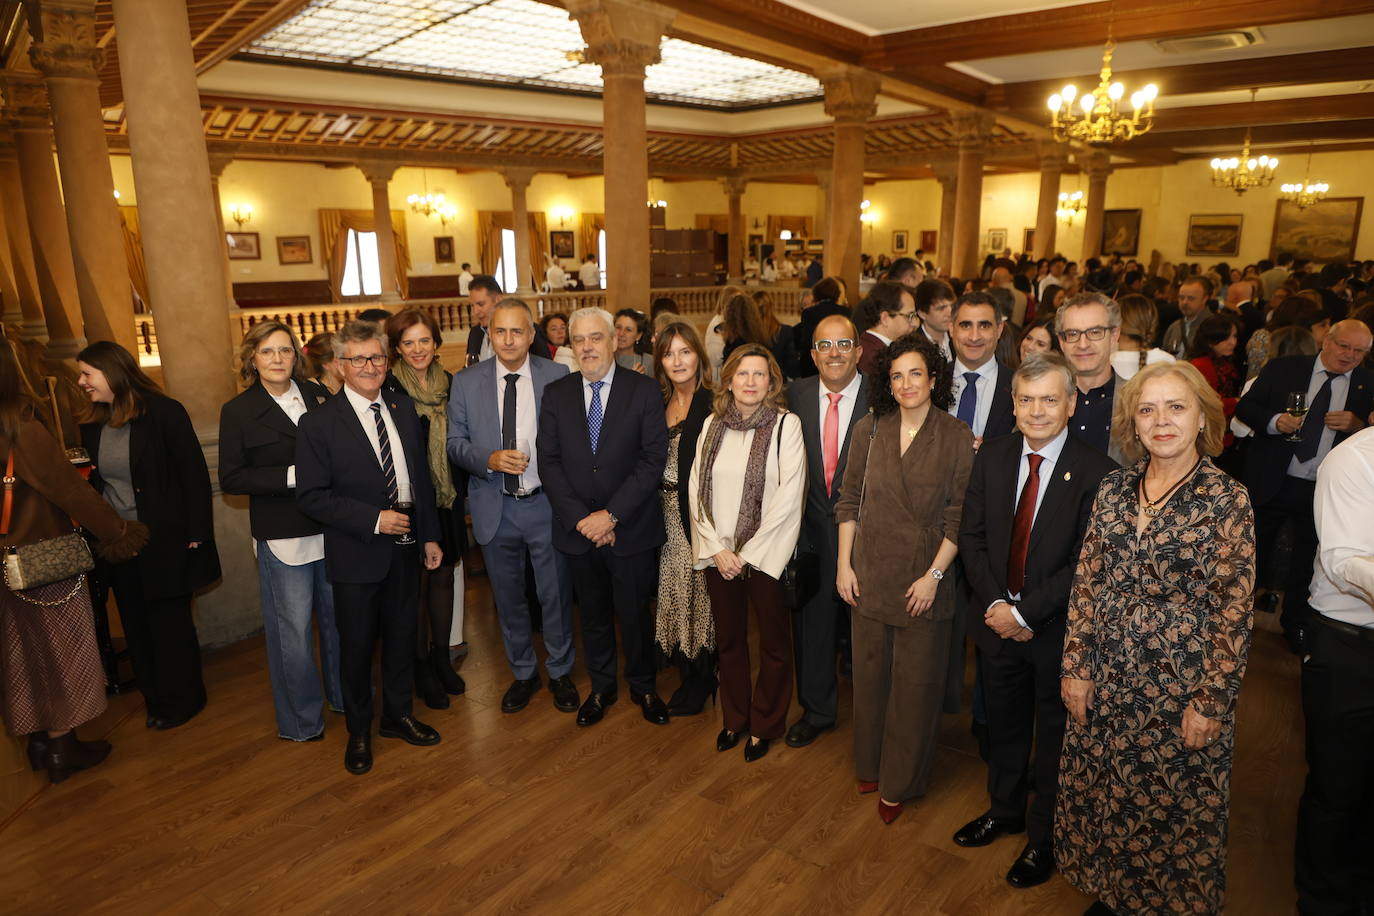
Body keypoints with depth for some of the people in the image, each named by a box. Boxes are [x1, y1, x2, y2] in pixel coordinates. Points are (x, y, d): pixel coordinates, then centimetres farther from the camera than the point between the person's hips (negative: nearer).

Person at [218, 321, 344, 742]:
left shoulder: (318, 395, 4)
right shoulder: (237, 411, -3)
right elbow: (231, 479, -6)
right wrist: (291, 476, -17)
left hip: (331, 529, 3)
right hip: (282, 537, -3)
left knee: (338, 617, 15)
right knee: (291, 629, 6)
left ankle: (346, 696, 35)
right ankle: (301, 718, 25)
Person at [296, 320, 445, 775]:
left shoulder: (404, 408, 4)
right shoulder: (318, 423, -11)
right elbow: (311, 495, -14)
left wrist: (430, 535, 7)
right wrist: (373, 520, -21)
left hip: (405, 549, 4)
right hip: (357, 555, -4)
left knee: (402, 636, 18)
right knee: (357, 645, 11)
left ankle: (398, 714, 39)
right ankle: (358, 731, 33)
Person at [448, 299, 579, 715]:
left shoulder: (558, 377, -6)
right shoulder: (466, 382, -1)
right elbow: (455, 443, 2)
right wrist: (489, 459, -18)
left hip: (546, 504, -2)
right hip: (494, 508, 2)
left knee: (556, 594, 11)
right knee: (508, 597, 17)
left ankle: (560, 672, 34)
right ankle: (523, 673, 38)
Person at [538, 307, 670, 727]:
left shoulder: (644, 390, -6)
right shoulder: (556, 394, 2)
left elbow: (653, 459, -12)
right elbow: (549, 463, -1)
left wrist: (611, 515, -17)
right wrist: (581, 518, -11)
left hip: (631, 529, -2)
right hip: (577, 530, 2)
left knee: (634, 613, 11)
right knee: (593, 614, 17)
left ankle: (642, 686, 35)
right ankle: (601, 687, 38)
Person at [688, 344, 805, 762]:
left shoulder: (786, 424, -8)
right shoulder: (713, 424, 5)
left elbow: (789, 495, -14)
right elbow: (696, 489, 3)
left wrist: (748, 552, -14)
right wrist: (717, 548, -7)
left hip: (766, 554, -3)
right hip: (718, 553, 4)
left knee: (774, 644, 10)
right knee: (729, 639, 16)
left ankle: (764, 726, 30)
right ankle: (734, 718, 36)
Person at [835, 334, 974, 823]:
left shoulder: (956, 437, -6)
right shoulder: (869, 429, 1)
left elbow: (960, 515, -7)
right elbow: (848, 501, 5)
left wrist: (934, 574, -12)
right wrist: (844, 563, 1)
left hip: (924, 578, -2)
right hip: (870, 574, 2)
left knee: (916, 680, 8)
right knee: (869, 671, 13)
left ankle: (899, 781, 27)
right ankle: (870, 765, 36)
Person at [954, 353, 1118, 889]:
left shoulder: (1095, 473, -16)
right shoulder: (992, 458, -2)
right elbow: (971, 537, -1)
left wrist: (1024, 612, -19)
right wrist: (995, 605, -12)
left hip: (1056, 628, -4)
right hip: (997, 619, 4)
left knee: (1053, 738, 16)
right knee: (1003, 725, 22)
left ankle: (1044, 838, 37)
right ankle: (1005, 810, 46)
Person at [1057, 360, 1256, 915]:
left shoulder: (1227, 500, -11)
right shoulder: (1113, 489, 0)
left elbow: (1233, 612, -10)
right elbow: (1086, 583, 3)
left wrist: (1210, 702, -11)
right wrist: (1075, 667, 1)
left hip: (1180, 687, -4)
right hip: (1105, 682, 4)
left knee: (1174, 807, 14)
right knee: (1100, 797, 17)